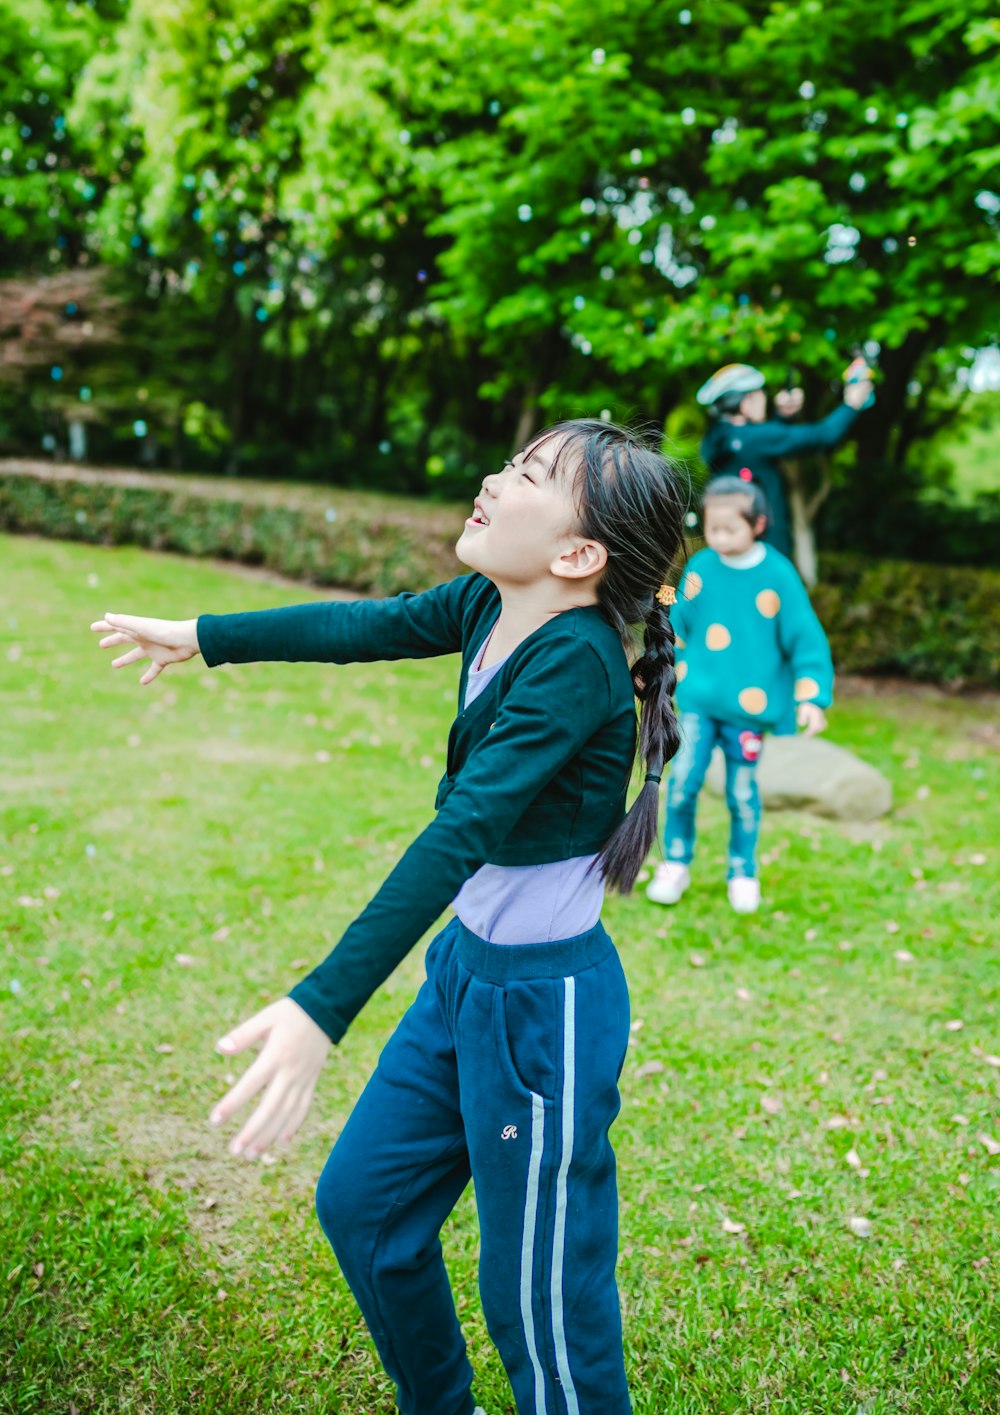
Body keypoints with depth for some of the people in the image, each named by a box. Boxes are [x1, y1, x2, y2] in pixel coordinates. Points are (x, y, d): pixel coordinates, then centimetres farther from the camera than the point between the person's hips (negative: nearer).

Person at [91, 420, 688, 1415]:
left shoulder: (575, 661, -26)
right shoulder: (489, 605, -2)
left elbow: (461, 837, -33)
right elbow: (363, 626, 11)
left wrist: (322, 1010, -36)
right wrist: (201, 637, 23)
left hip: (544, 1003, -9)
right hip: (466, 963, 9)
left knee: (538, 1298, 8)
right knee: (360, 1203, 22)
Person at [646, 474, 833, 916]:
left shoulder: (779, 575, -9)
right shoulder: (700, 567, -2)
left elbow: (805, 639, -5)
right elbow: (679, 625, 12)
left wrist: (811, 697, -11)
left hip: (750, 707, -2)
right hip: (698, 699, 2)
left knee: (741, 792, 9)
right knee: (683, 781, -4)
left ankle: (743, 874, 28)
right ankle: (675, 864, 17)